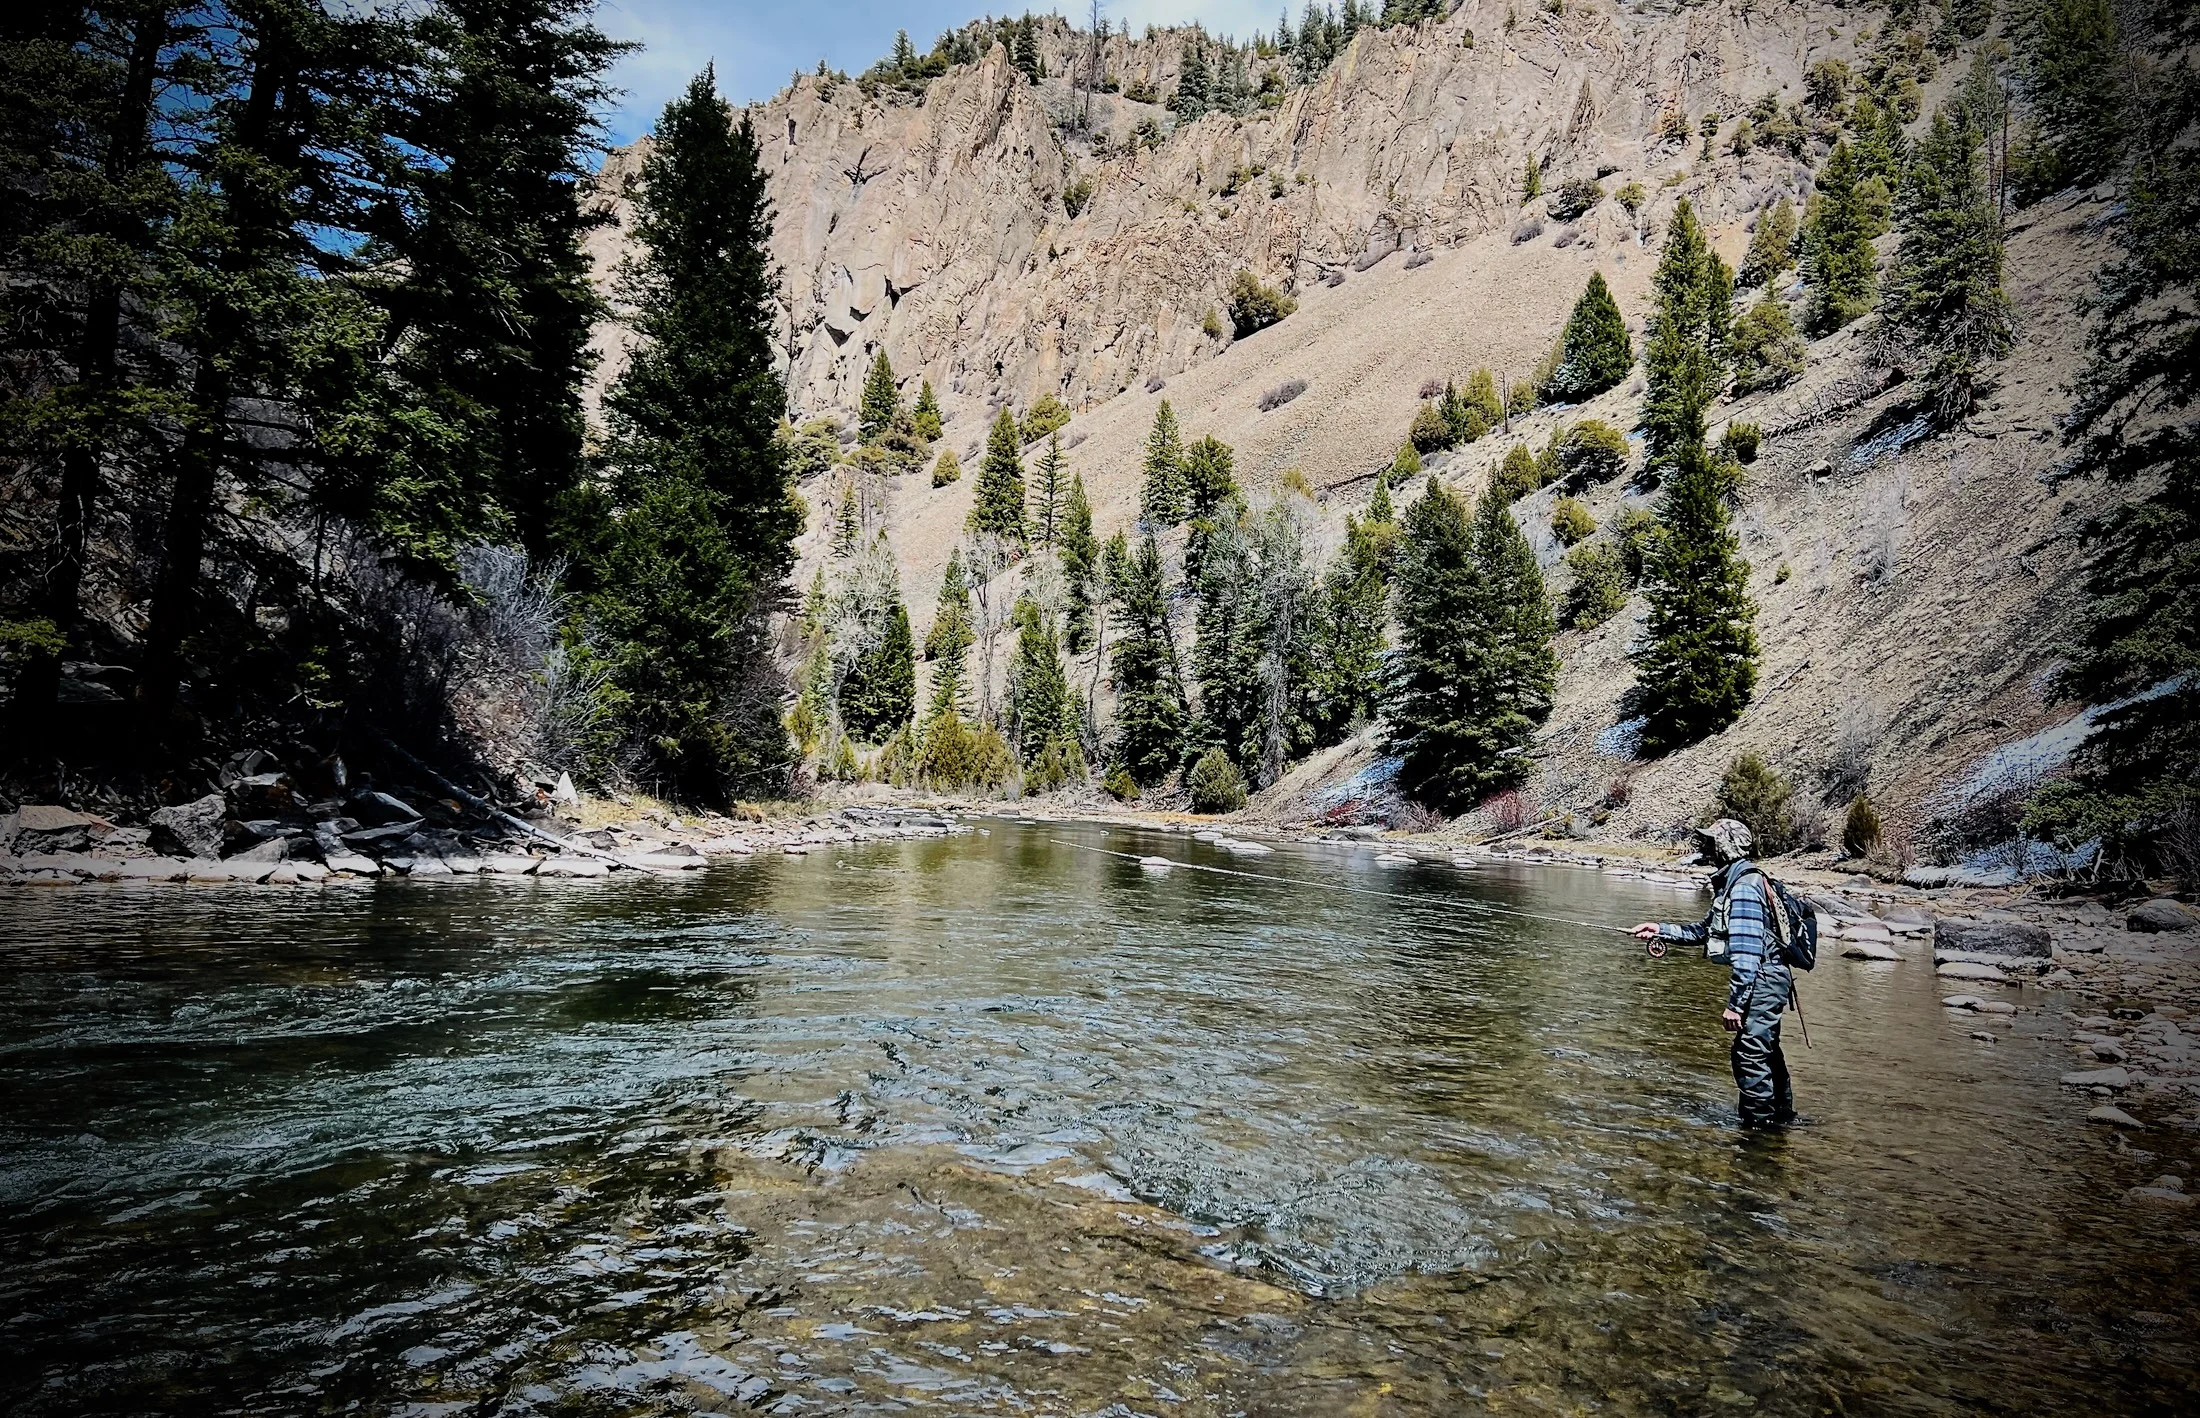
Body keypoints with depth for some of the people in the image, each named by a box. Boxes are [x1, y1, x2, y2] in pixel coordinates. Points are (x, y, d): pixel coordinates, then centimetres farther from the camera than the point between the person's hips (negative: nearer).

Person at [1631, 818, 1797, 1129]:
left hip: (1762, 982, -11)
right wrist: (1661, 931, 15)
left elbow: (1745, 953, -25)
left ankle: (1759, 1124, 2)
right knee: (1765, 1051, 22)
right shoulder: (1733, 882, 12)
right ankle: (1782, 1117, 36)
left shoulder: (1744, 887, -21)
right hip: (1767, 981, 11)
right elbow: (1704, 932, 21)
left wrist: (1735, 1004, -23)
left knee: (1750, 1055, -6)